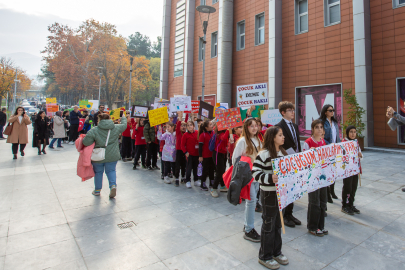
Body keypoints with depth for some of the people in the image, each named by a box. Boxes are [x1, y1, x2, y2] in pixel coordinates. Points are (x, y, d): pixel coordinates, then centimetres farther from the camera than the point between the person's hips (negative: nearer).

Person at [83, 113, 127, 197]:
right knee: (111, 171, 17)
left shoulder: (94, 130, -11)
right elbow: (124, 125, 17)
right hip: (112, 156, 1)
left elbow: (86, 142, -14)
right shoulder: (116, 128, -3)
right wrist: (123, 119, 36)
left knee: (98, 172, 18)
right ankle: (113, 185, -6)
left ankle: (97, 190, 30)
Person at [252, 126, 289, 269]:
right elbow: (255, 172, -23)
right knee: (268, 225, 6)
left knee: (278, 223, 19)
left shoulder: (283, 152, 8)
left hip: (281, 192, 8)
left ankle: (276, 252, 38)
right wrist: (269, 178, -34)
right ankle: (265, 256, 24)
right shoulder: (264, 154, -18)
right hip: (269, 193, -8)